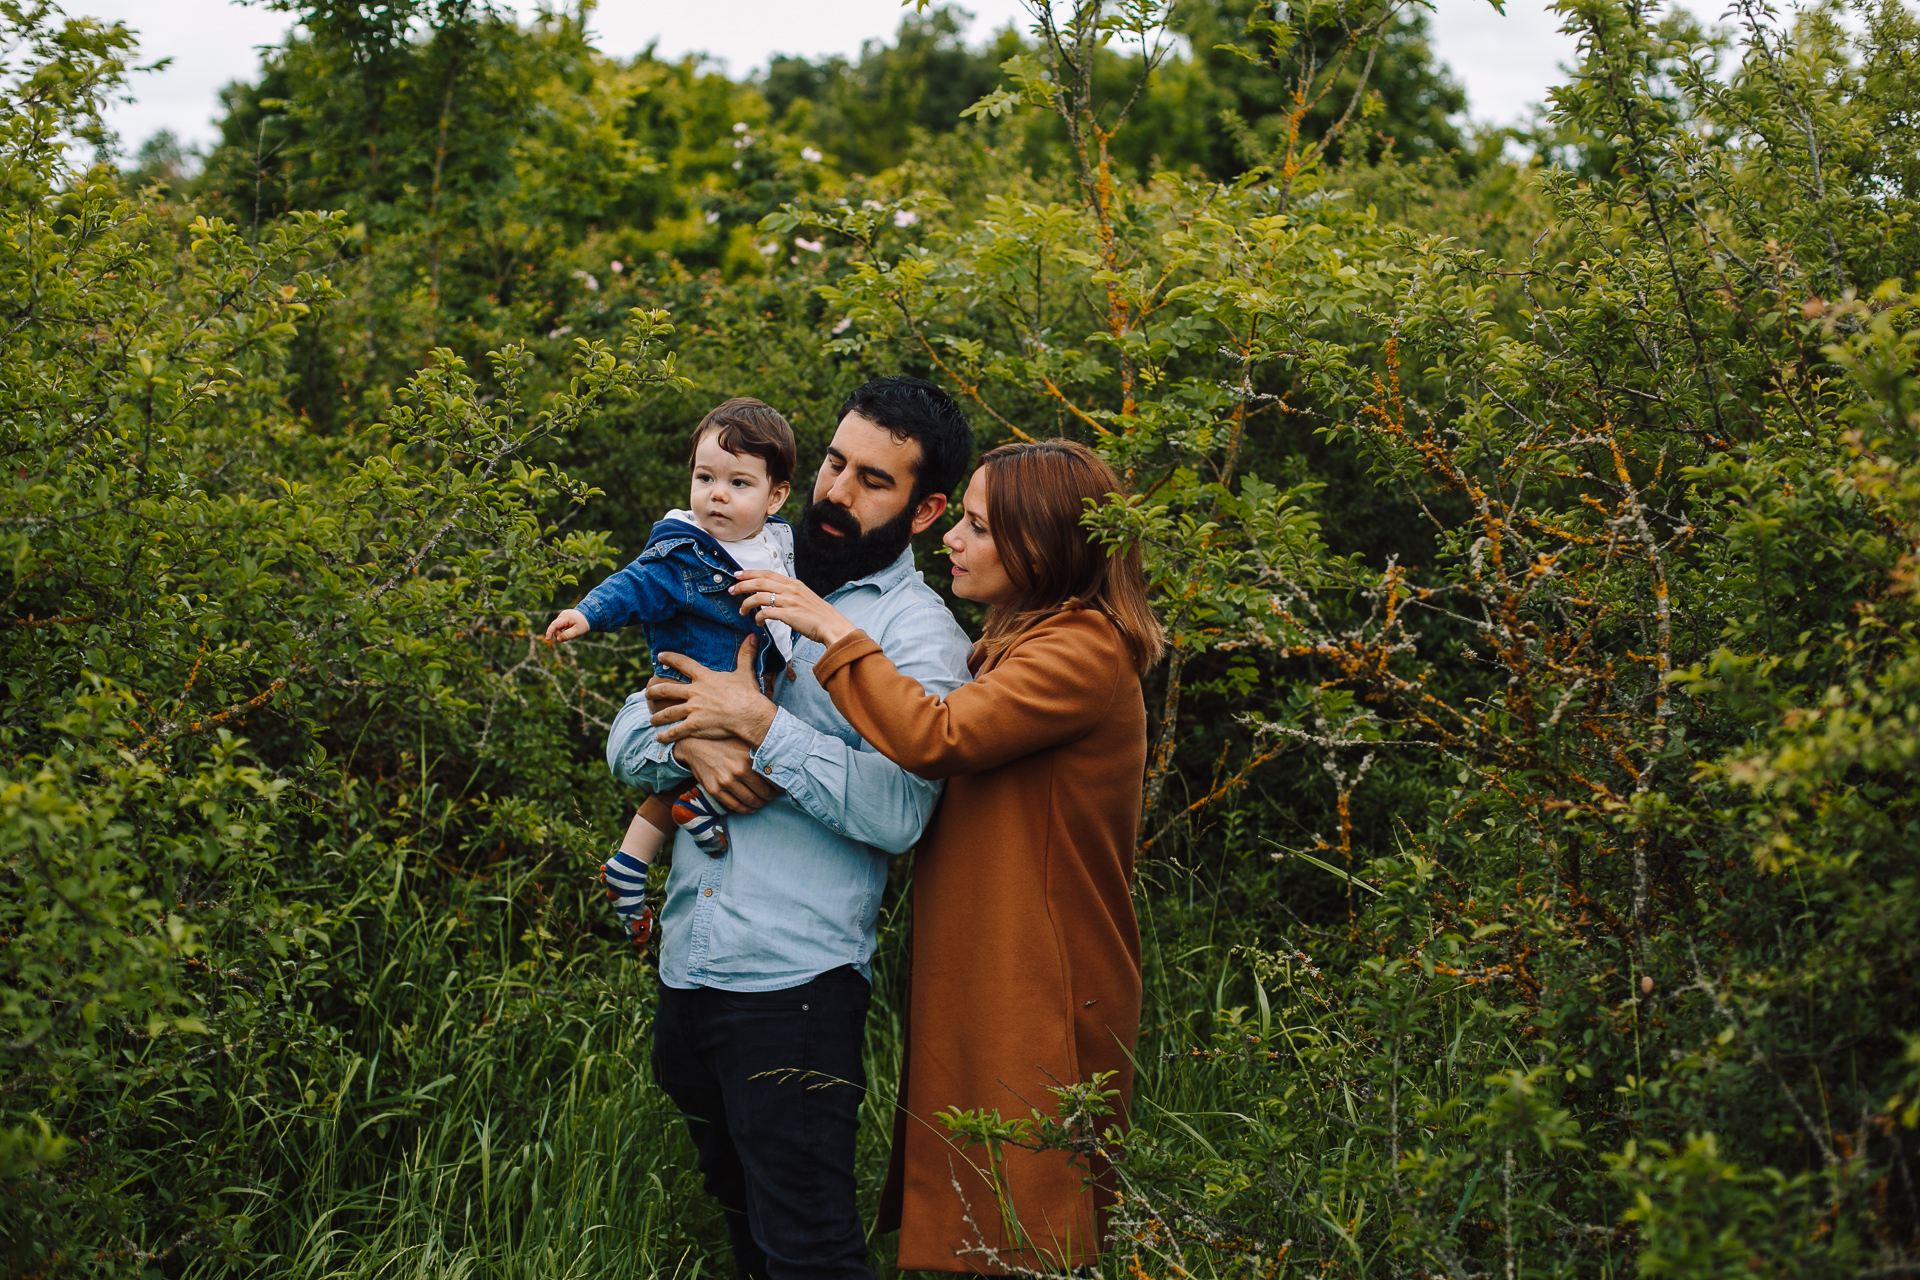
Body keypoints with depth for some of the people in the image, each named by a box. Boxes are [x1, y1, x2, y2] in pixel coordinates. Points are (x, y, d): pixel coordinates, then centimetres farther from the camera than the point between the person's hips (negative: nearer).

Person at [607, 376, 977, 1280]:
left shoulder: (919, 634, -5)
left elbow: (897, 812, -20)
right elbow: (627, 738, 11)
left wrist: (760, 720, -19)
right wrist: (691, 743, -11)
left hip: (796, 979, -6)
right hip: (686, 968, 6)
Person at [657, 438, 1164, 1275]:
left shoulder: (1084, 652, -13)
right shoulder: (1018, 649, 19)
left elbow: (936, 739, -26)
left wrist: (834, 631, -15)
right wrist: (743, 719, 3)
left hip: (1035, 1013, -9)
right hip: (977, 988, 9)